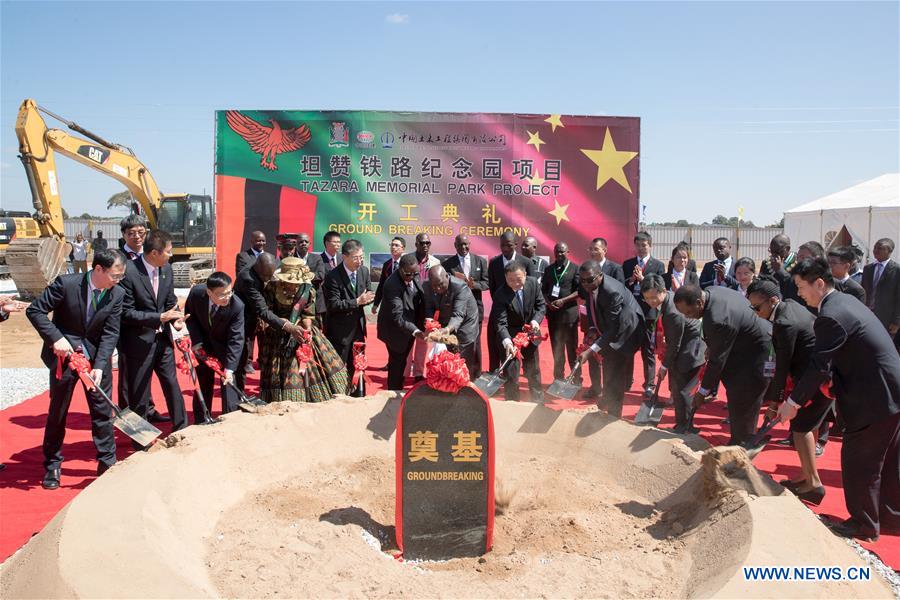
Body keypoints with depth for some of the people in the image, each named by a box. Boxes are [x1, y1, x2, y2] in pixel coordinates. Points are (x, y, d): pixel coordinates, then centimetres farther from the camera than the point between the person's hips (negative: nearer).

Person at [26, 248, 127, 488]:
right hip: (64, 354, -2)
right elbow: (34, 310, -13)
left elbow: (110, 333, -11)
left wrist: (99, 366, -21)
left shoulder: (117, 294, -10)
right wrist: (55, 338, -23)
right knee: (57, 412, 8)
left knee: (102, 411, 4)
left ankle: (107, 463, 15)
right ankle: (52, 466, 23)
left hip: (97, 357, 2)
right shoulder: (66, 284, -18)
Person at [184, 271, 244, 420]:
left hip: (224, 346, -2)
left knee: (228, 384, -6)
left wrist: (229, 368, -36)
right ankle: (201, 422, 25)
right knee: (203, 384, 11)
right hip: (203, 345, 2)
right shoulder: (196, 292, -25)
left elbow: (236, 339, -29)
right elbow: (189, 315, -5)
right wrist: (196, 341, -15)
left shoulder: (237, 306, -32)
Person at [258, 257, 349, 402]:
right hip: (278, 338, -3)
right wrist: (288, 327, -28)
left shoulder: (308, 289, -9)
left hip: (300, 331, 3)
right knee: (283, 376, -1)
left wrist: (307, 329, -20)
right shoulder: (272, 287, -17)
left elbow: (308, 314, 0)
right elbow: (266, 313, -19)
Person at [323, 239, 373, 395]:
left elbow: (368, 295, 7)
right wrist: (357, 302, -27)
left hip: (358, 326, 6)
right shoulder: (332, 277, -19)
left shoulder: (364, 271, -1)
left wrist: (365, 299, -17)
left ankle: (357, 396, 30)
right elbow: (333, 305, -22)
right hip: (339, 329, -6)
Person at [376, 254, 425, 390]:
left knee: (401, 361, 21)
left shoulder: (414, 275, -8)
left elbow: (420, 298, 9)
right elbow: (397, 317, -33)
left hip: (410, 326, 7)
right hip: (396, 329, -7)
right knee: (397, 363, 3)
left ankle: (398, 388, 37)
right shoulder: (392, 285, -31)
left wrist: (420, 324, 2)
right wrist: (415, 331, -45)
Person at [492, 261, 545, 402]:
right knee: (511, 374, 0)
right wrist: (506, 341, -48)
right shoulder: (500, 295, -28)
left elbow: (541, 305, -3)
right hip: (510, 336, -4)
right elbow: (501, 323, -32)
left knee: (534, 371, 20)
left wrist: (536, 320, -22)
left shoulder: (533, 283, -16)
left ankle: (538, 402, 38)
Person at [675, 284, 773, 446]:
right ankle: (737, 443, 30)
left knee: (743, 407, -4)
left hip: (758, 357, -10)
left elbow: (717, 360, -25)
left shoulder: (717, 320, -36)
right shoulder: (710, 291, -8)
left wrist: (703, 392, -13)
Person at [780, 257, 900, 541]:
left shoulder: (831, 317, -22)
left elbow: (819, 367, -22)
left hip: (875, 399, -10)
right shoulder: (844, 301, 9)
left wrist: (793, 402, -14)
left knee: (858, 461, 4)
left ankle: (863, 524, 18)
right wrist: (832, 378, 13)